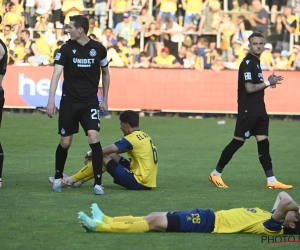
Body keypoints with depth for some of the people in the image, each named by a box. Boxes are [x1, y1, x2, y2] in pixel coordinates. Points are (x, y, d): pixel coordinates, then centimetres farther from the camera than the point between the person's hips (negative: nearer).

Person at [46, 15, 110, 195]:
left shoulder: (98, 49, -4)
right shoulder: (66, 48, -7)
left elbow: (105, 73, 12)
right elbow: (56, 74, -13)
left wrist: (105, 100, 12)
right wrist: (51, 101, -24)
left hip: (90, 102, 0)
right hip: (69, 101, 0)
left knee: (94, 138, -16)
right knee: (65, 142, 6)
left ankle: (98, 183, -11)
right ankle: (58, 178, 29)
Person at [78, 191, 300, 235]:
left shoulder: (272, 227, -18)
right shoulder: (272, 220, 8)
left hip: (209, 224, -9)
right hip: (211, 218, 9)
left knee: (155, 222, -9)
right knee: (155, 217, 10)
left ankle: (101, 227, -6)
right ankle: (106, 221, 15)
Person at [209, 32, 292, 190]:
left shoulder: (255, 62, 15)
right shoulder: (247, 63, -14)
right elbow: (249, 88, -21)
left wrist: (269, 82, 6)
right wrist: (268, 83, -13)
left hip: (258, 110, 9)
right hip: (247, 110, -9)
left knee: (263, 142, 4)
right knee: (238, 141, -2)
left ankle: (271, 181, 2)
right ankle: (216, 174, 8)